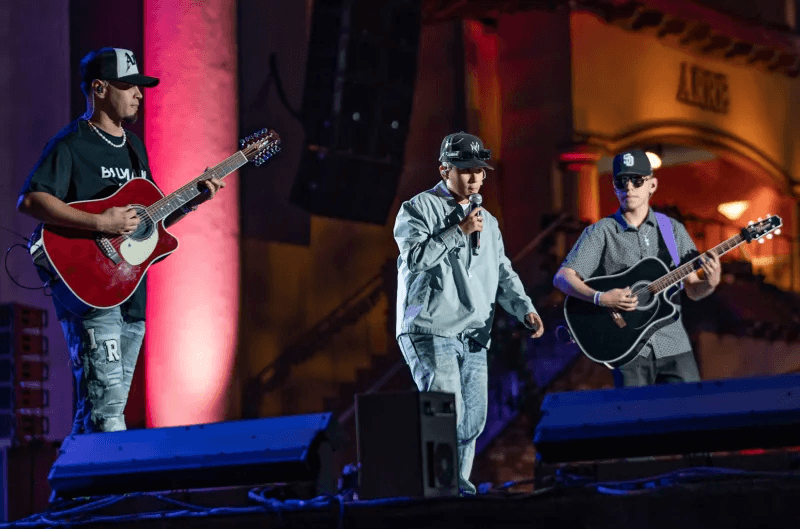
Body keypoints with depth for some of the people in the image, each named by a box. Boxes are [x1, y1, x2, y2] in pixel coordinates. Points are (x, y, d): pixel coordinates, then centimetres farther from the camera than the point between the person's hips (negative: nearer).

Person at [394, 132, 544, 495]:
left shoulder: (487, 221, 21)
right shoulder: (419, 208, 1)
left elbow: (503, 273, 17)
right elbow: (415, 257, -14)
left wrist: (525, 309, 1)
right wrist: (459, 231, -12)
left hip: (474, 338, 7)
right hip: (431, 332, -7)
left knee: (472, 421, 5)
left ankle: (457, 486, 13)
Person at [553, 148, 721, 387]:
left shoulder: (672, 229, 11)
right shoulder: (601, 232, 2)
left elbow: (693, 290, 11)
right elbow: (562, 278, -5)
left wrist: (710, 283, -11)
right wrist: (600, 298, -20)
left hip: (674, 347, 2)